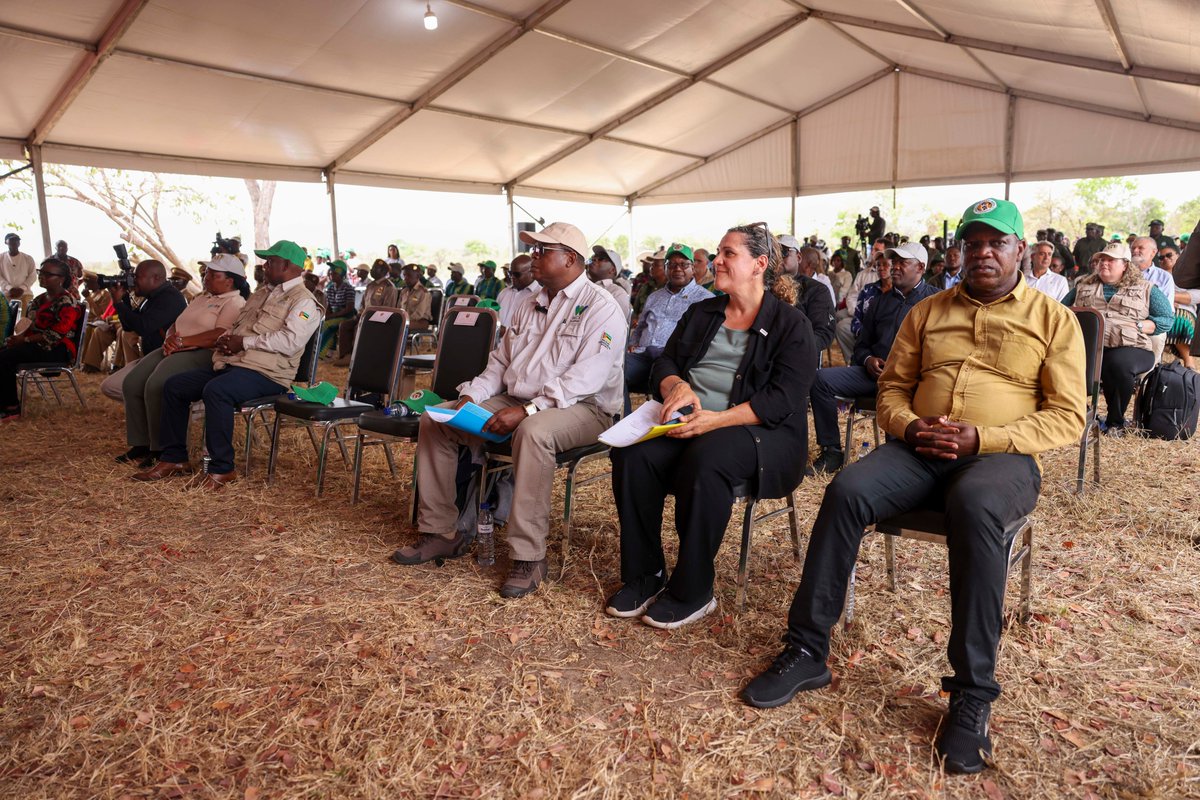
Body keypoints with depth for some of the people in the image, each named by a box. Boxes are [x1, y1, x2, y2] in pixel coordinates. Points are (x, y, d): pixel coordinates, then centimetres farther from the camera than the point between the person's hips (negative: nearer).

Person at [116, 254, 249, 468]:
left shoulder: (235, 303, -4)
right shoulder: (200, 297, 27)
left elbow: (220, 336, -18)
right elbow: (175, 325, 23)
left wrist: (182, 342, -17)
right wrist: (169, 339, -1)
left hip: (202, 354, -9)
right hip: (174, 350, 9)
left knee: (156, 386, -30)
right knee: (132, 383, -9)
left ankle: (162, 450, -16)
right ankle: (140, 444, -2)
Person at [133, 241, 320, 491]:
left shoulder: (303, 301, -6)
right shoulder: (263, 292, 25)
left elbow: (291, 341, -21)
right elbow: (237, 325, 28)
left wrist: (244, 342, -17)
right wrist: (227, 339, 3)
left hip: (266, 372, -10)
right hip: (232, 364, 10)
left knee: (215, 390, -35)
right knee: (174, 385, 4)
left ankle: (221, 469, -25)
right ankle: (174, 458, 11)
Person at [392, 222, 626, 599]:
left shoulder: (600, 309, -9)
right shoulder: (529, 308, 17)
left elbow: (585, 379, -21)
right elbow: (499, 362, 18)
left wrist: (527, 411, -27)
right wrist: (470, 397, -1)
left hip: (581, 408, -7)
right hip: (516, 401, 8)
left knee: (534, 432, -42)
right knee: (434, 420, -2)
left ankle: (528, 555, -30)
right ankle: (440, 532, 4)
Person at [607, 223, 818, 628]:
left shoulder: (791, 324, -1)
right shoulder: (700, 314, 17)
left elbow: (782, 400, -13)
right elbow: (664, 363, 14)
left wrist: (715, 420, -25)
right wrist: (676, 385, -12)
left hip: (760, 431, -5)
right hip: (687, 424, 5)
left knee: (705, 460, -38)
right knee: (632, 453, -25)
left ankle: (692, 591, -21)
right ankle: (644, 575, -11)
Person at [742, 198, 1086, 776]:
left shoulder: (1053, 319, 9)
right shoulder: (927, 312, 19)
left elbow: (1067, 418, 1)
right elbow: (891, 389, 18)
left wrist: (983, 438, -15)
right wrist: (909, 426, -7)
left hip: (1003, 456, -3)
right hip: (919, 448, 3)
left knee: (975, 506, -39)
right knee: (847, 489, -27)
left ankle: (972, 692, -27)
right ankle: (806, 651, -18)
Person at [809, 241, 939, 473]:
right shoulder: (881, 300, 25)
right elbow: (862, 343, 27)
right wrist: (868, 359, 2)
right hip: (875, 373, 6)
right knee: (822, 379, -16)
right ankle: (831, 451, -12)